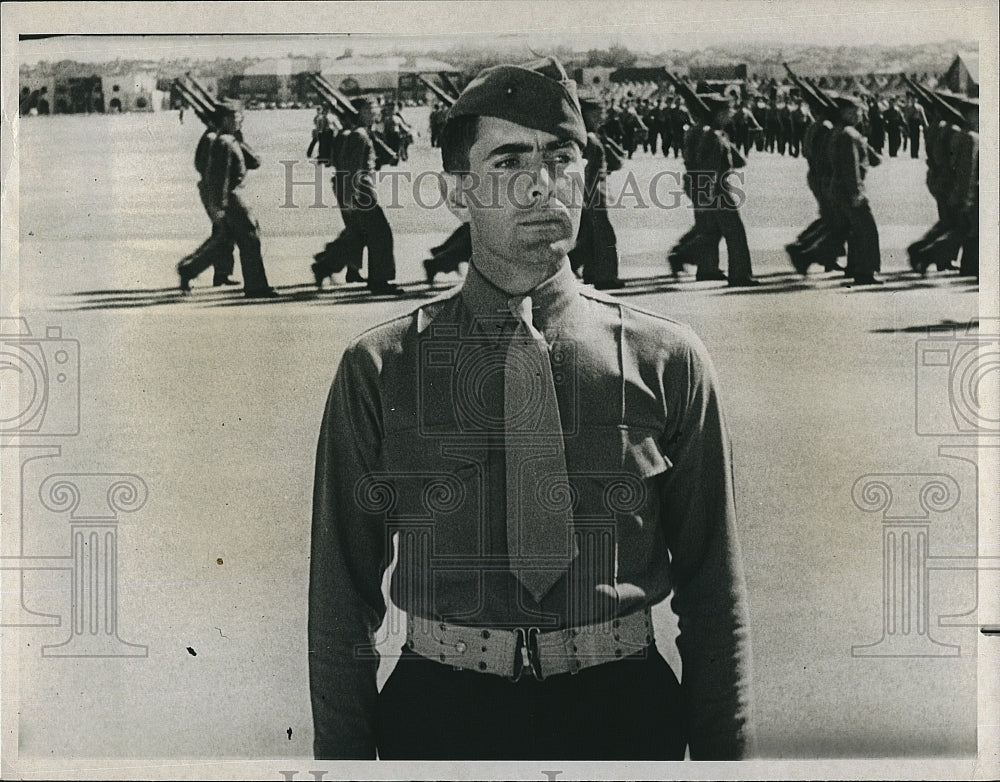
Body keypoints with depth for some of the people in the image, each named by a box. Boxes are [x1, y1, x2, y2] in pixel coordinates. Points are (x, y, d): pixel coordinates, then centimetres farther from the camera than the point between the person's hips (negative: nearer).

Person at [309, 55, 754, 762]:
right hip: (439, 714, 0)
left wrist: (726, 752, -1)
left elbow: (715, 594, 0)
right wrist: (342, 755, -2)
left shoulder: (667, 360, -2)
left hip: (624, 712, 1)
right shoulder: (377, 371, -3)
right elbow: (341, 597, 0)